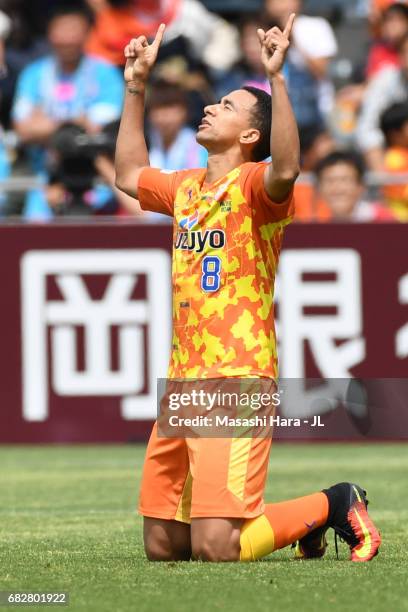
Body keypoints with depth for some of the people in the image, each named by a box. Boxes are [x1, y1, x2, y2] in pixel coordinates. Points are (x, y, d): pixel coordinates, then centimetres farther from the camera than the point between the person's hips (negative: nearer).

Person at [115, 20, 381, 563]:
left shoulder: (253, 186, -6)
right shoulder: (186, 188, 18)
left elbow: (286, 169, -30)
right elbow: (129, 174, 38)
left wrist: (276, 78, -32)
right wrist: (136, 86, 33)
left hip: (236, 382, -8)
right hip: (182, 384, 8)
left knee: (215, 549, -18)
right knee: (162, 546, 7)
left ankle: (334, 506, 6)